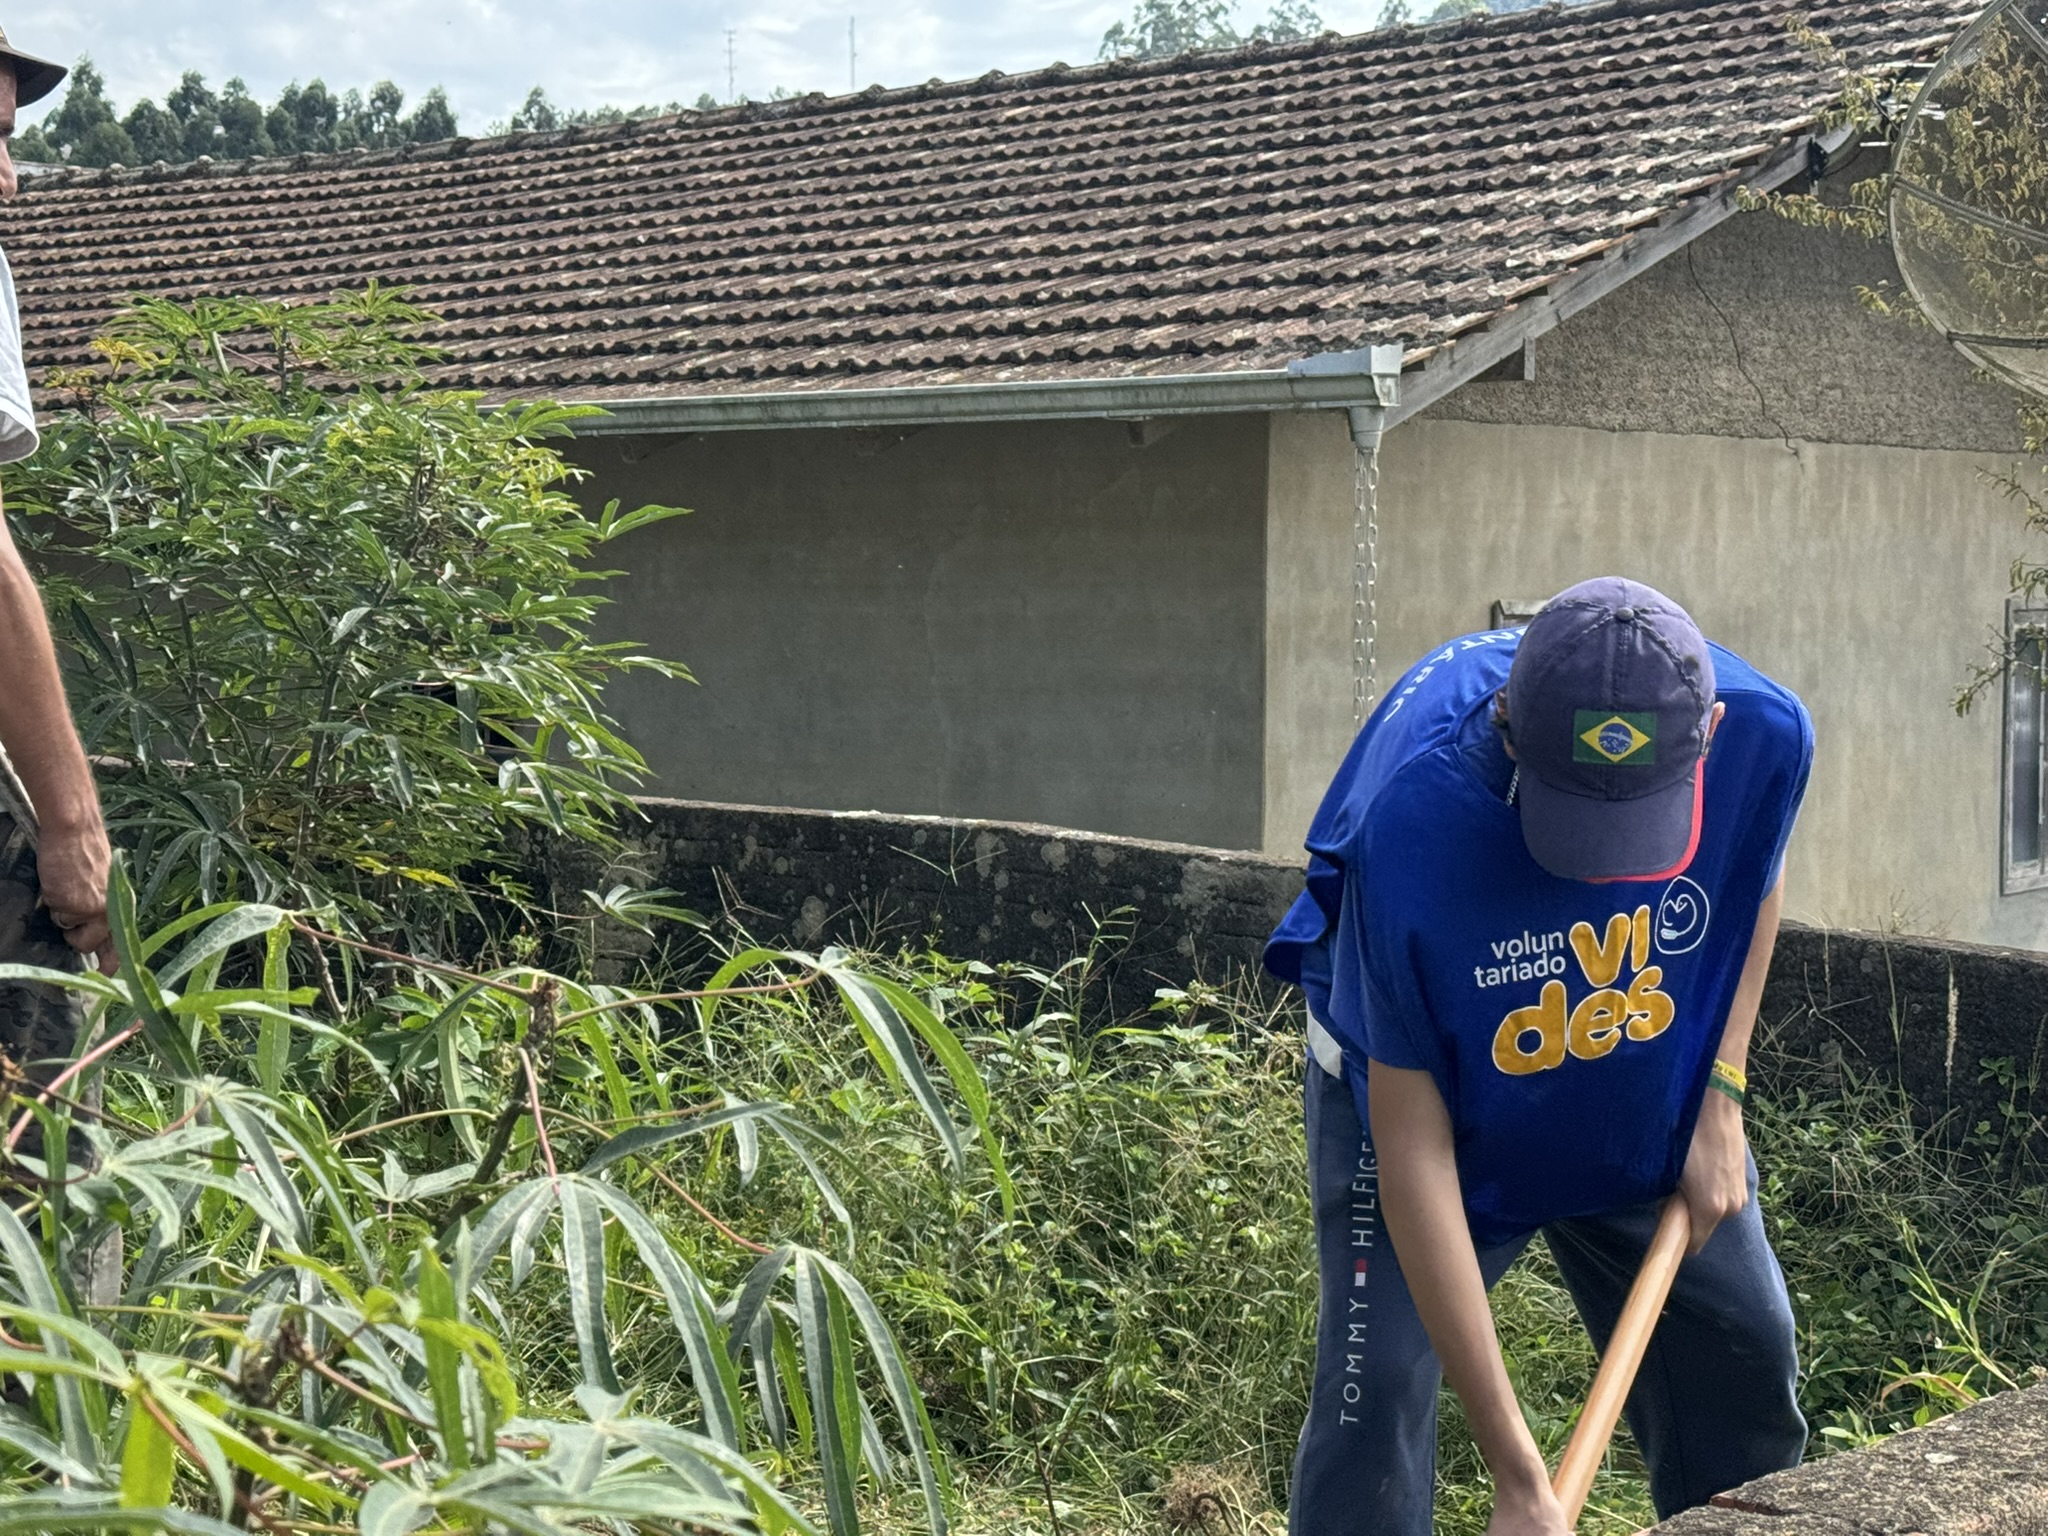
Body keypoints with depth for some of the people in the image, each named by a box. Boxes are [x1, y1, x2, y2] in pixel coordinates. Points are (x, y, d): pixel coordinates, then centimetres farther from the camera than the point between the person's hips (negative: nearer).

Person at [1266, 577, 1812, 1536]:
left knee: (1743, 1348, 10)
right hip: (1414, 1085, -4)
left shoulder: (1763, 734, -29)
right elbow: (1414, 1150, -34)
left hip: (1645, 1101, 4)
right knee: (1375, 1388, -13)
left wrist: (1722, 1098, -9)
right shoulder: (1408, 823, -41)